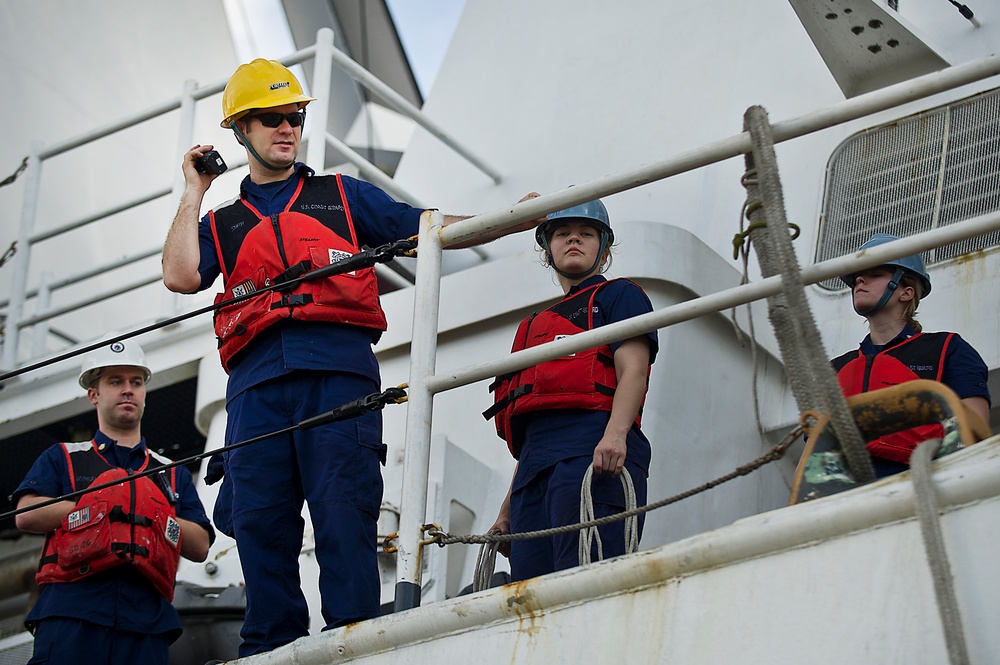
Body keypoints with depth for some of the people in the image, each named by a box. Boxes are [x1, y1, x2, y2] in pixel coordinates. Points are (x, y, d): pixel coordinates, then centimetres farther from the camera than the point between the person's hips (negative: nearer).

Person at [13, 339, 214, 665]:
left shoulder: (173, 474, 27)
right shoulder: (62, 458, 22)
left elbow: (199, 547, 15)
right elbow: (27, 515, 3)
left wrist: (155, 514, 0)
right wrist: (102, 504, -1)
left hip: (147, 621, 2)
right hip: (72, 612, -2)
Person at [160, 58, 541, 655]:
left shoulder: (343, 196, 26)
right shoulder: (222, 224, 27)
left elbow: (425, 227, 18)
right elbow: (181, 276, 8)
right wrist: (194, 193, 17)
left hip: (337, 367, -2)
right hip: (258, 380, 2)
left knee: (343, 510, -14)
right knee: (260, 520, -6)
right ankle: (271, 653, -4)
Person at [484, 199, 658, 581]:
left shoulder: (619, 295, 16)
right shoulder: (537, 325, 36)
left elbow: (633, 369, -3)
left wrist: (615, 433, -22)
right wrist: (508, 508, 25)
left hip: (592, 452, -7)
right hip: (535, 465, 7)